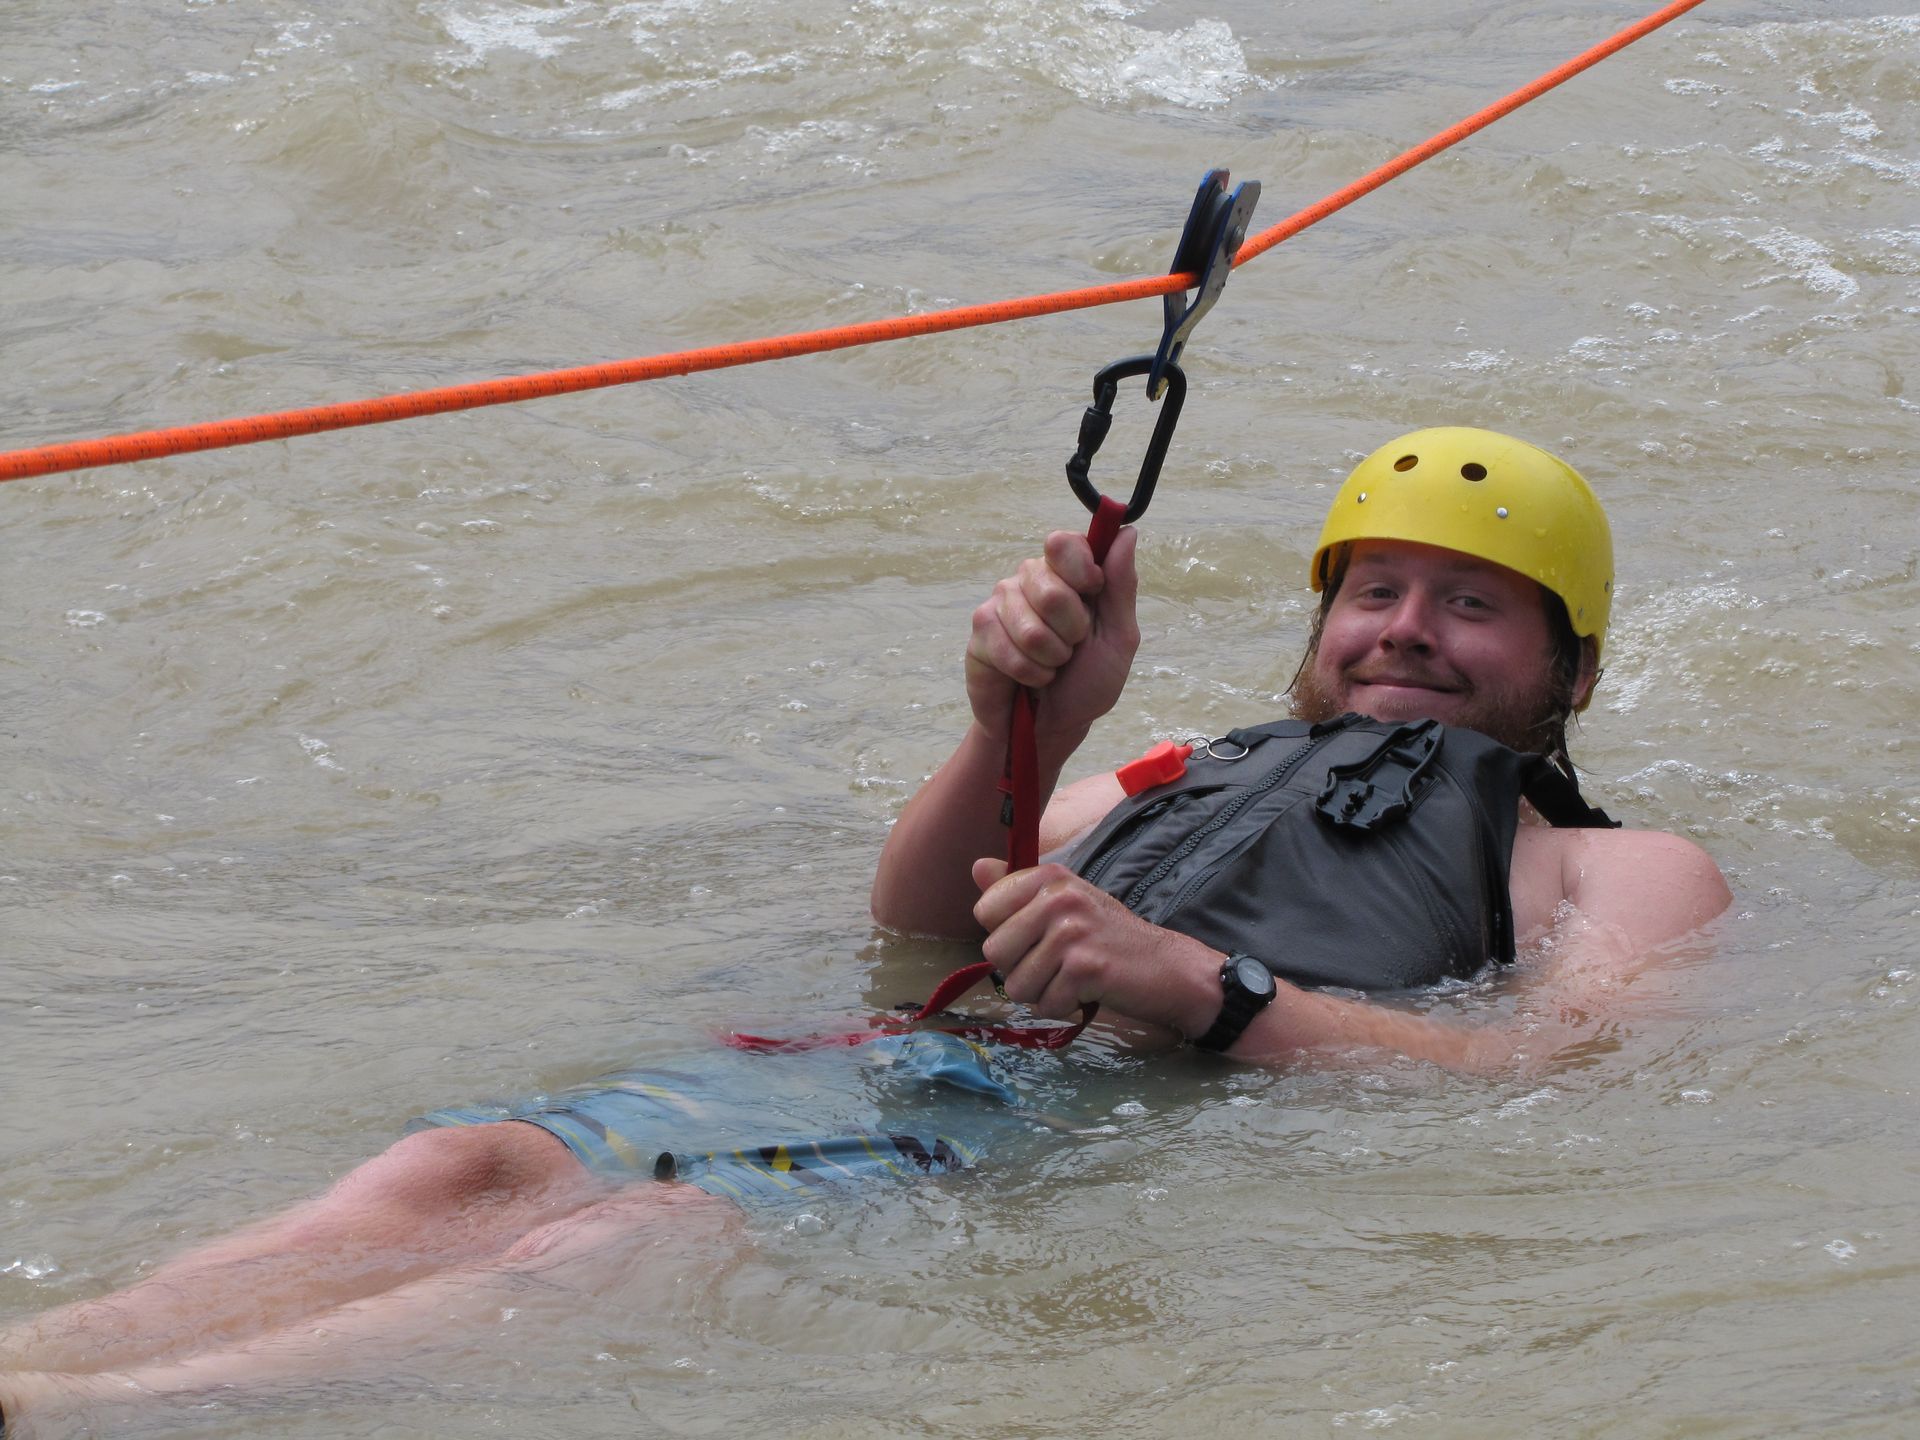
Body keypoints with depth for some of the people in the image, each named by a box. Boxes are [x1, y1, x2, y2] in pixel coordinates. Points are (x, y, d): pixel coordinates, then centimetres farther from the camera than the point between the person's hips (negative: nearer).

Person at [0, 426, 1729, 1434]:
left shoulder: (1620, 870, 22)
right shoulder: (1169, 781, 36)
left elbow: (1571, 1082, -1)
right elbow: (910, 936, 20)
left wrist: (1199, 988, -13)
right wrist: (1012, 740, 0)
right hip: (922, 1064, 6)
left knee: (640, 1238, -32)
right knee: (468, 1166, -25)